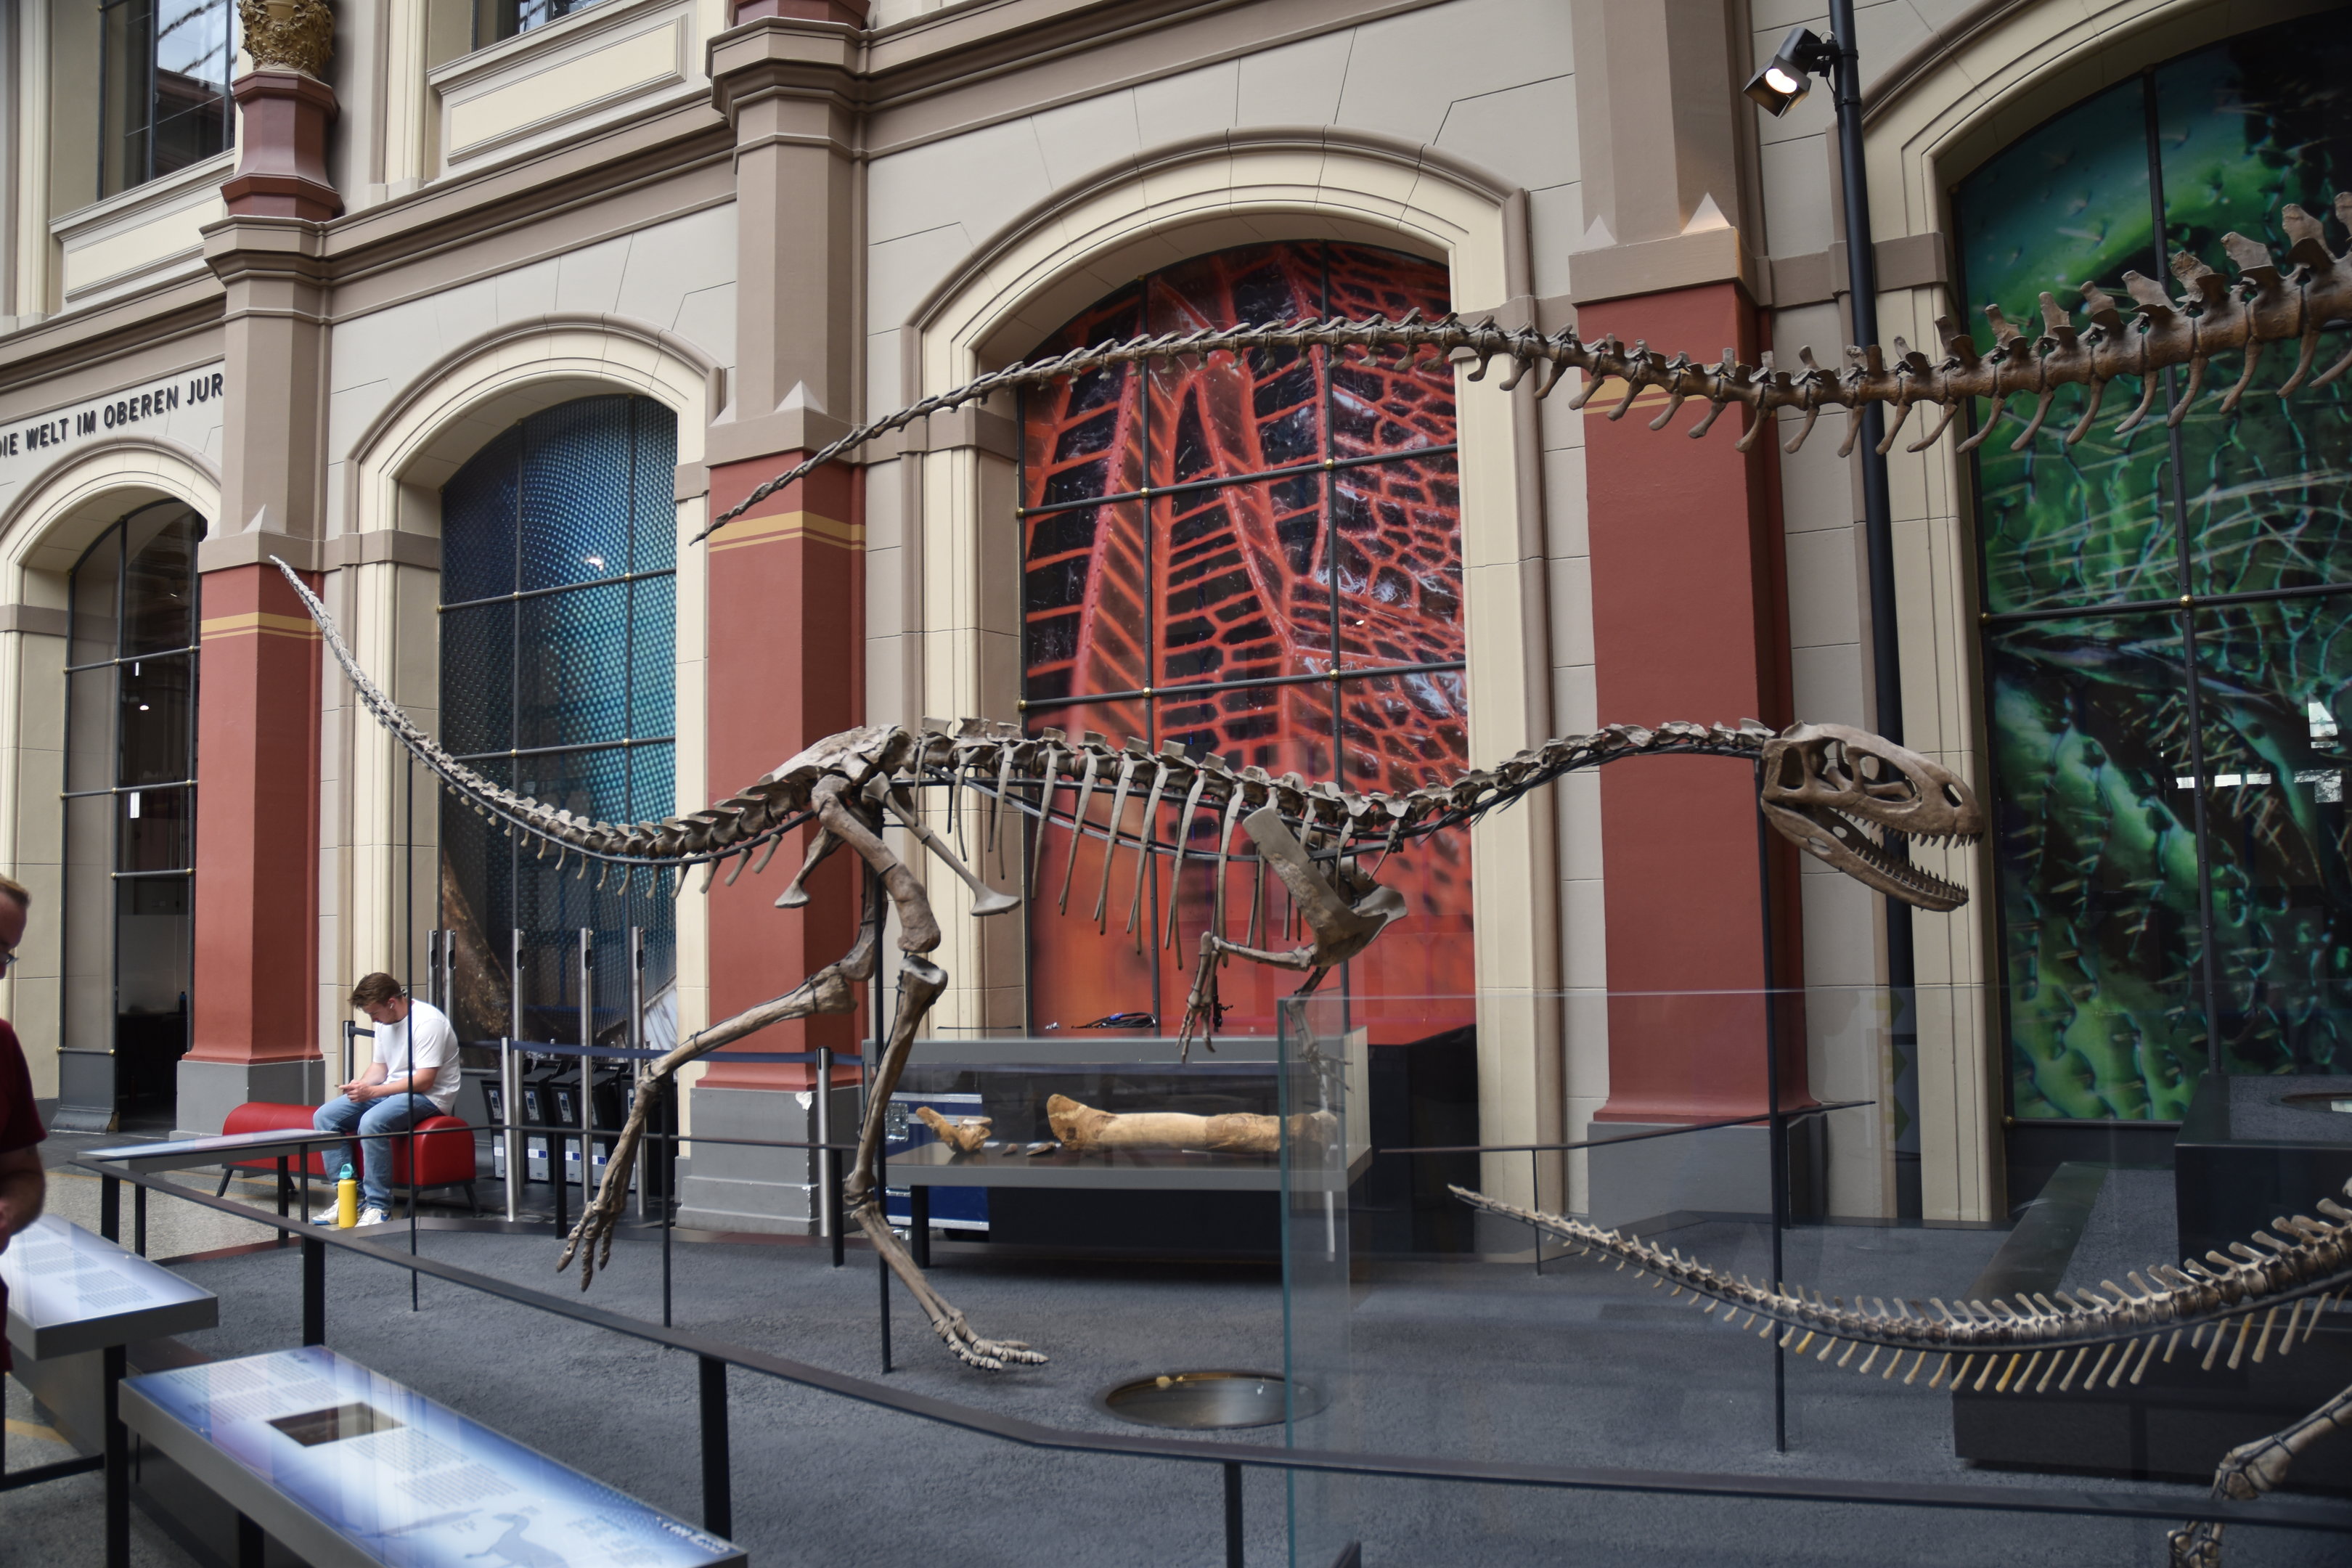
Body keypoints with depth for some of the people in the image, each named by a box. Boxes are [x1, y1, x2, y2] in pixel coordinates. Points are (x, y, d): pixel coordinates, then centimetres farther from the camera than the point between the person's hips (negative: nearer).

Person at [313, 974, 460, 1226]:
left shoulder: (428, 1021, -19)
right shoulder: (385, 1022, 11)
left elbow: (424, 1080, -23)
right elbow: (380, 1066, 19)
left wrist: (372, 1092, -24)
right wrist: (359, 1086, -4)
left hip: (430, 1097, -10)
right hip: (390, 1091, 10)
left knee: (372, 1122, -34)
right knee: (324, 1117, -3)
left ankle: (379, 1206, -23)